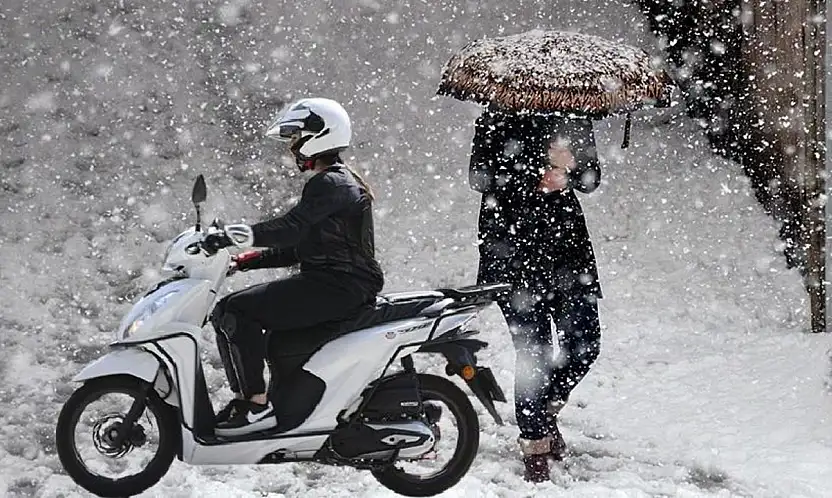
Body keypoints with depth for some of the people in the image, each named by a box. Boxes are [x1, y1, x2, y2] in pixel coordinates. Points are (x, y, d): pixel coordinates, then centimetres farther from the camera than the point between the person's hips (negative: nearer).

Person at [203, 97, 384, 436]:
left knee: (235, 312, -19)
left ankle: (256, 405, -20)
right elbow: (297, 247, 21)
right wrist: (245, 261, 14)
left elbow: (289, 229, -27)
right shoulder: (340, 183, 21)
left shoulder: (330, 185, -12)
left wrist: (231, 236, -31)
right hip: (339, 286, 11)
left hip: (334, 288, -11)